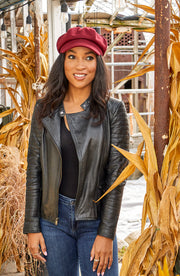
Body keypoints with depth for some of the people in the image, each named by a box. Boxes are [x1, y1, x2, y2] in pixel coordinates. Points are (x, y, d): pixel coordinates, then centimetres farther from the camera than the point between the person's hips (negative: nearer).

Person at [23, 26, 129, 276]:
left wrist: (107, 233, -10)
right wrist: (32, 227, 0)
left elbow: (116, 173, -6)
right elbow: (34, 169, 4)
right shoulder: (45, 110, 2)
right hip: (54, 219, 2)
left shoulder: (112, 110, -4)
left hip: (95, 219, -2)